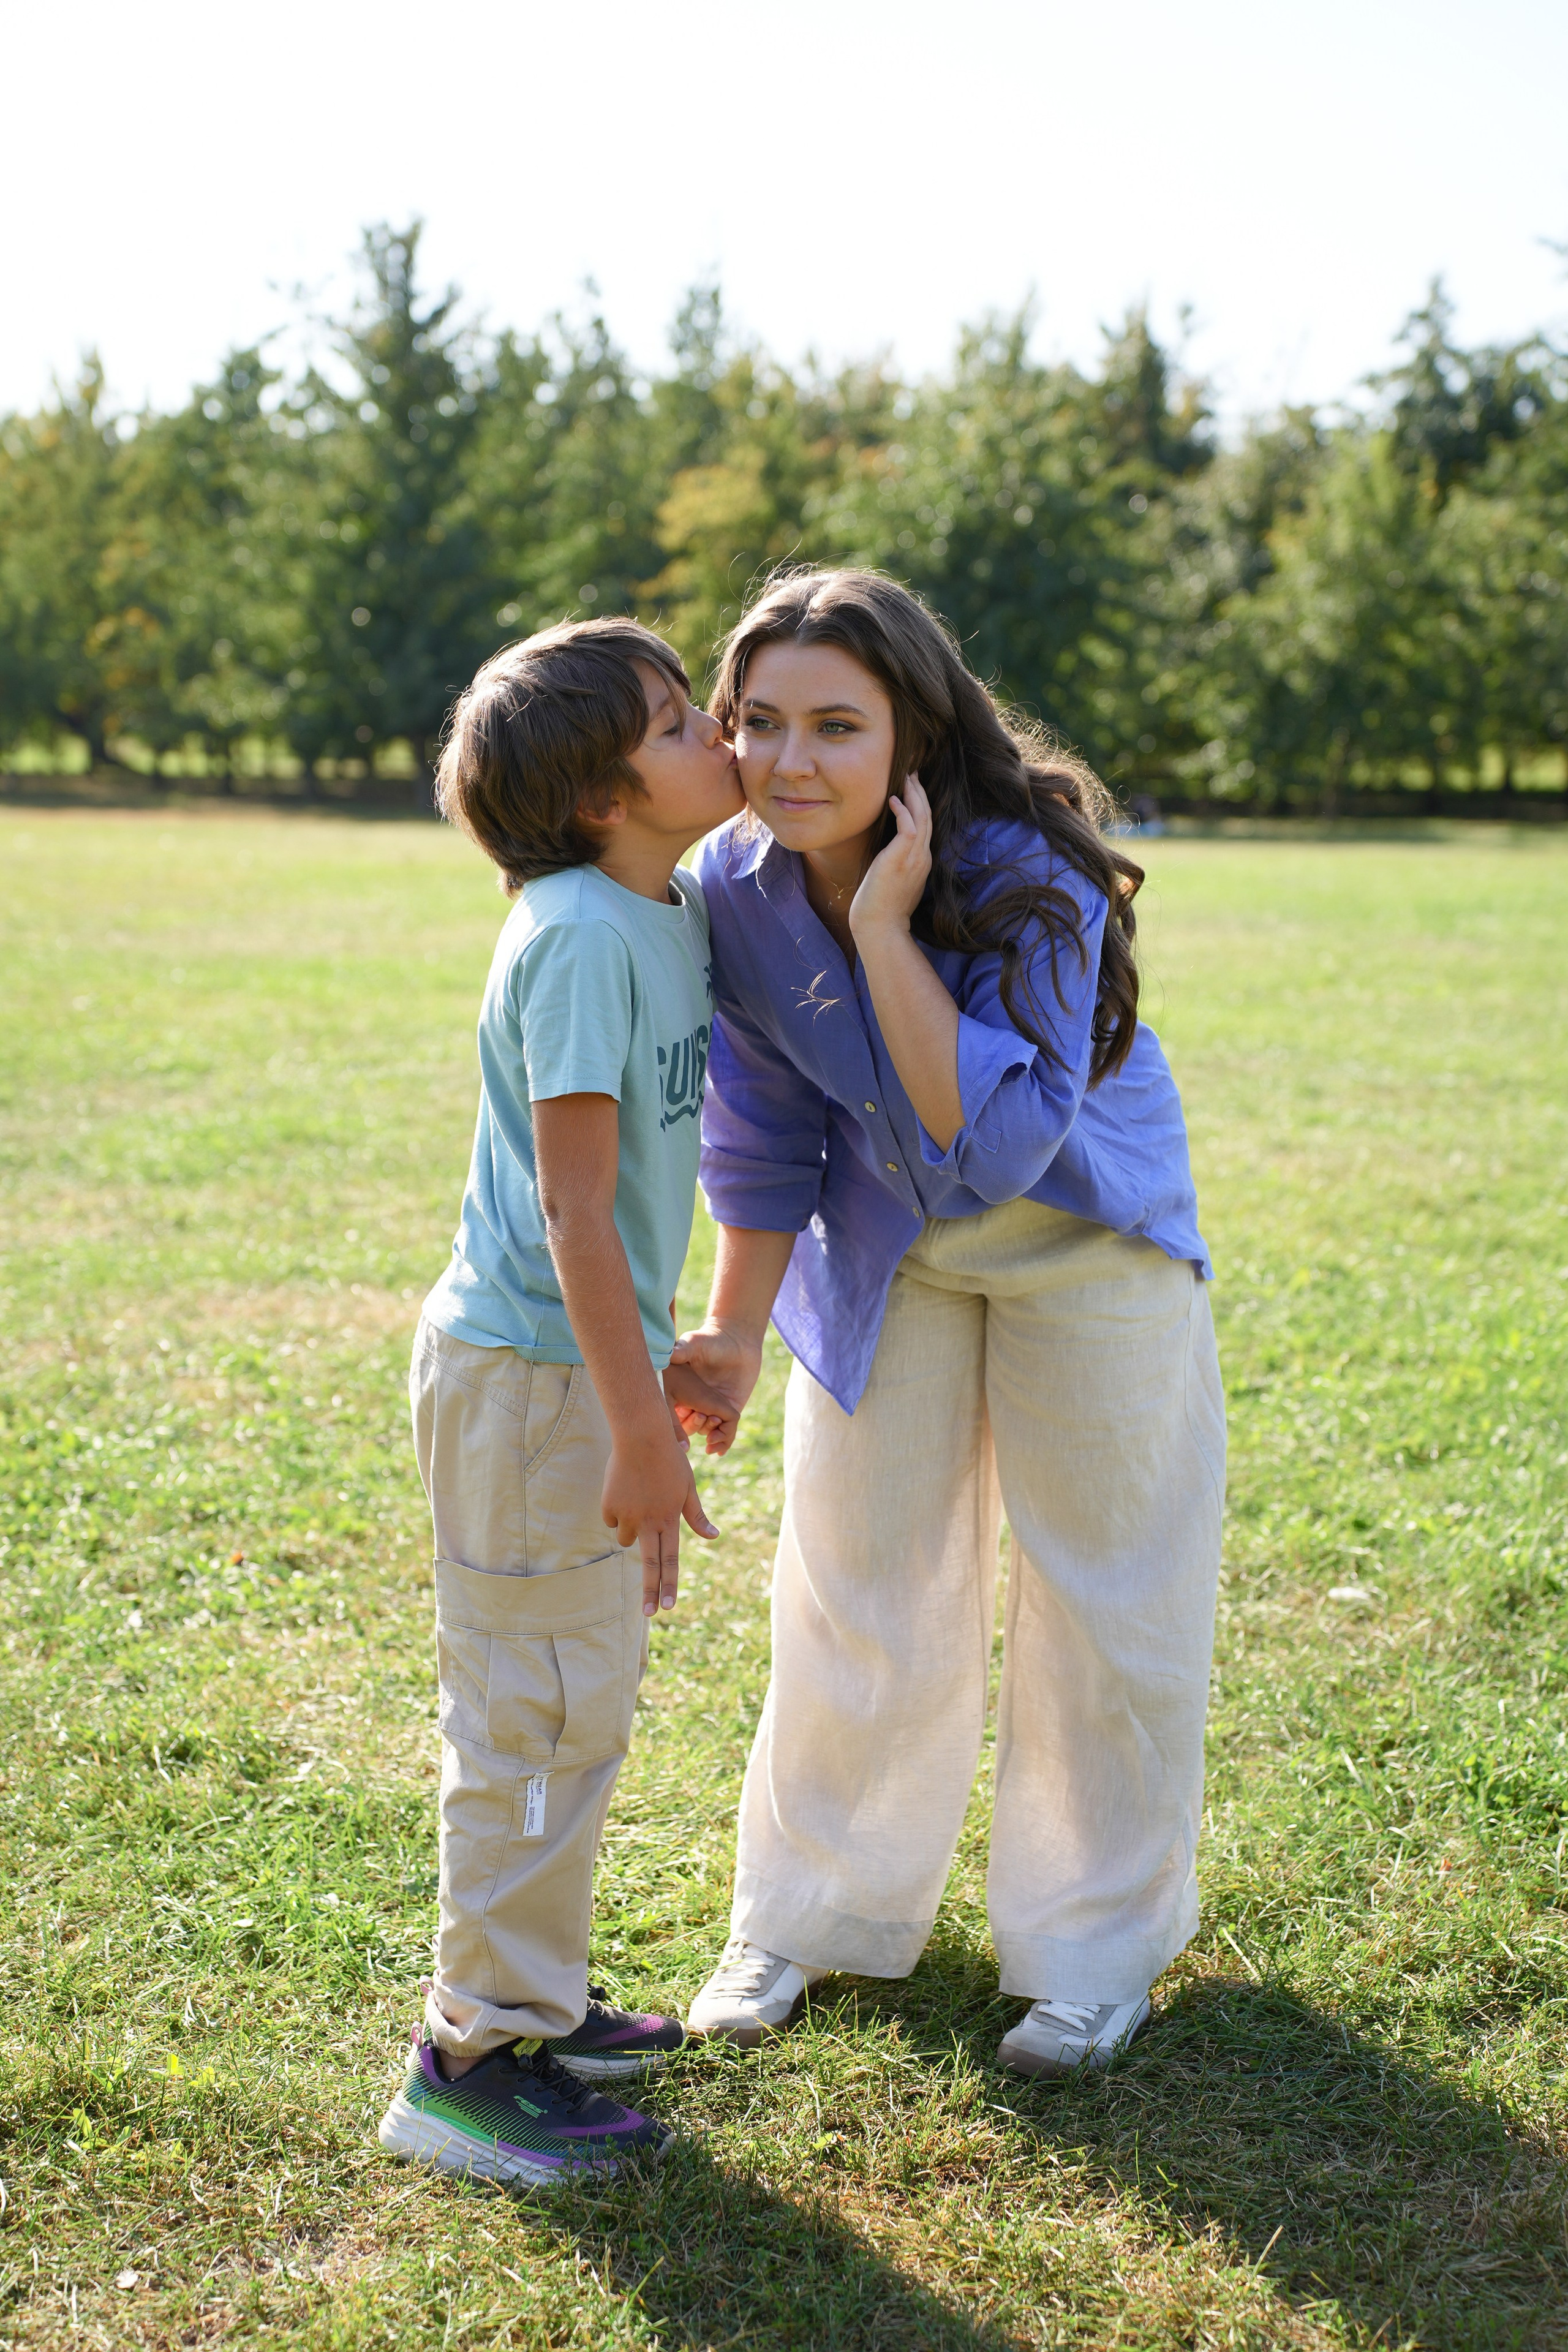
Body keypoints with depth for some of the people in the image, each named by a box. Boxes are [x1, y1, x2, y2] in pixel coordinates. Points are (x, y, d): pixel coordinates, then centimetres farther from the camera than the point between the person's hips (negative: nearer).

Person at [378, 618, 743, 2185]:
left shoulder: (672, 910, 8)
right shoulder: (581, 935, -21)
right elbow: (571, 1206, -24)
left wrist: (663, 1370, 23)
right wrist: (637, 1433, -23)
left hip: (590, 1356, 10)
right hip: (532, 1371, -10)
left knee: (579, 1702, 20)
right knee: (538, 1716, 0)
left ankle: (537, 1997, 35)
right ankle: (470, 2062, 13)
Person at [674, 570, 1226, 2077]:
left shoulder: (1027, 879, -32)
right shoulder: (736, 888, -20)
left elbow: (990, 1142, -39)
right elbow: (765, 1142, -5)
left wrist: (887, 923, -42)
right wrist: (732, 1335, -2)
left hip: (1089, 1250, -3)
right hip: (883, 1260, 3)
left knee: (1100, 1601, 5)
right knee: (856, 1597, 11)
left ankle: (1094, 1949, 24)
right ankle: (815, 1914, 31)